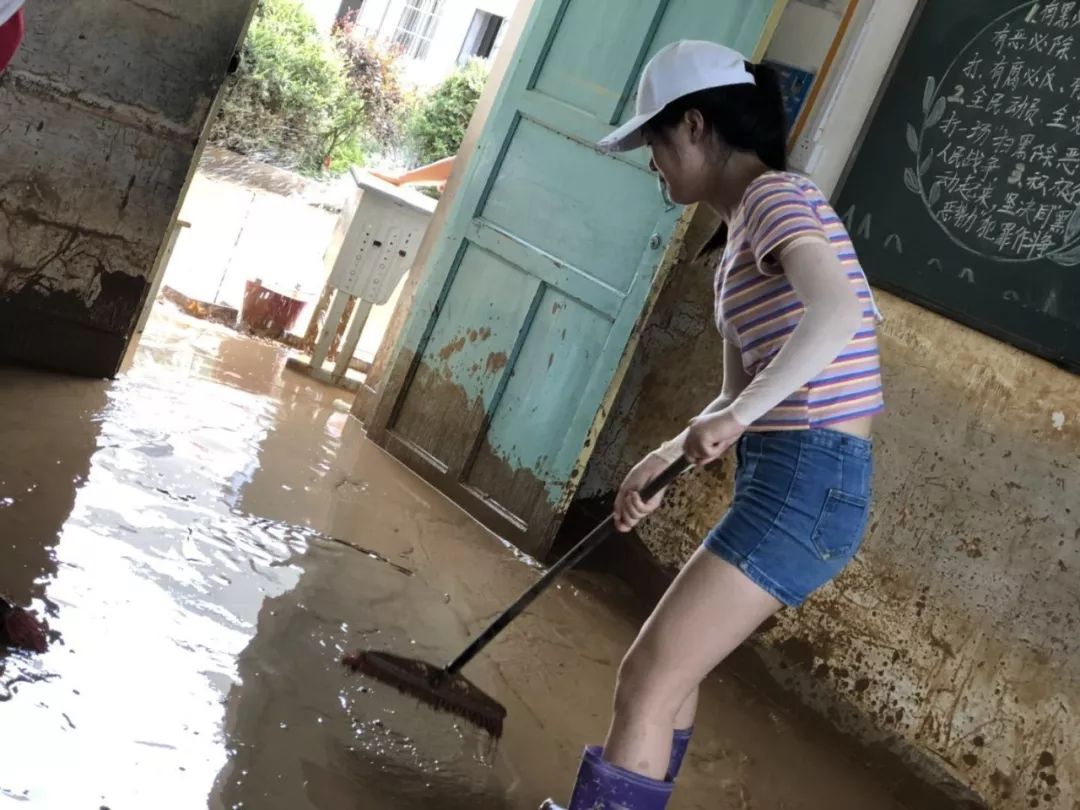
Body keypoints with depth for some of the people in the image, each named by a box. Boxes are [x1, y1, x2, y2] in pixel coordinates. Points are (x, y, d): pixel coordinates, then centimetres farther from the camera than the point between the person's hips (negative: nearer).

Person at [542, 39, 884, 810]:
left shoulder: (775, 195, -11)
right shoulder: (743, 234, 18)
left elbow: (837, 312, -31)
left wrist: (734, 420, -29)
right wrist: (668, 456, 9)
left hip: (805, 483, -10)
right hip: (790, 479, 10)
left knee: (647, 681, -8)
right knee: (671, 663, 22)